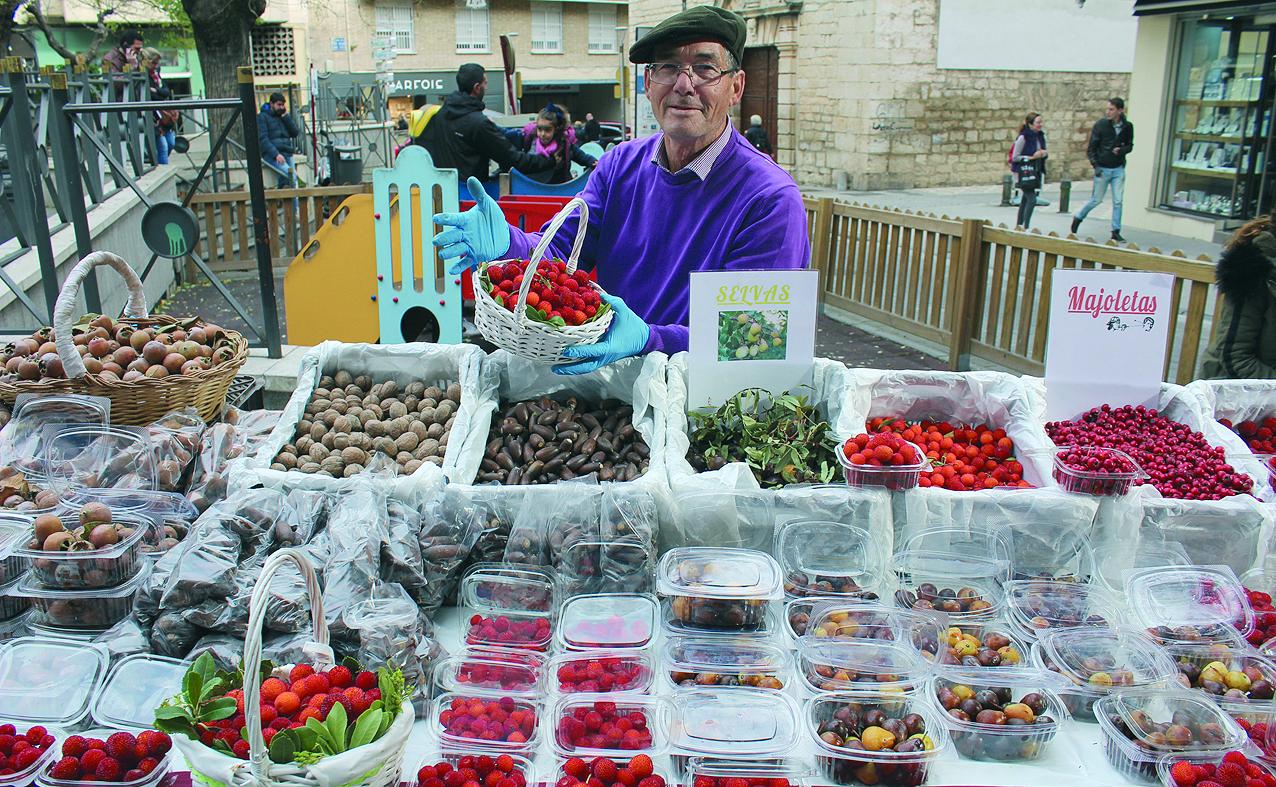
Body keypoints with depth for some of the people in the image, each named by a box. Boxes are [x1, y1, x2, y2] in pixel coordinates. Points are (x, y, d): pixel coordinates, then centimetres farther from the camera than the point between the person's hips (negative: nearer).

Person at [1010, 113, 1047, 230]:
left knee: (1025, 200, 13)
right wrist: (1032, 157, -17)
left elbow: (1043, 153, 21)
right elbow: (1014, 157, -12)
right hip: (1024, 173, -8)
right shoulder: (1023, 137, -13)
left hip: (1035, 172, 8)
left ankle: (1018, 225, 21)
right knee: (1032, 199, -16)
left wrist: (1044, 154, -3)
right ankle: (1025, 228, -14)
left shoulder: (1040, 136, 9)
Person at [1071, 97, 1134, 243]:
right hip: (1103, 169, -2)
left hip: (1118, 169, 3)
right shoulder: (1100, 125, -8)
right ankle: (1078, 218, 29)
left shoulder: (1127, 127, 0)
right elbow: (1091, 147, -5)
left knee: (1118, 202, 0)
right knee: (1096, 200, 4)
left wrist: (1121, 150, -12)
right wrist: (1095, 165, -15)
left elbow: (1130, 146, 11)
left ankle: (1116, 232, 7)